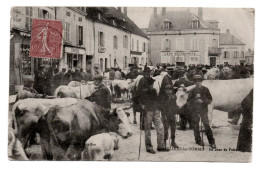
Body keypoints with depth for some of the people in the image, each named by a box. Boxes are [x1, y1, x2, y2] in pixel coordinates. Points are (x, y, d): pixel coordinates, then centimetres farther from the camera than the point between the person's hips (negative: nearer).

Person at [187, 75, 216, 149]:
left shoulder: (205, 89, 4)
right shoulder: (192, 91, 8)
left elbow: (210, 100, 3)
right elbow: (188, 101, 5)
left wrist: (202, 101, -13)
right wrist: (195, 99, -11)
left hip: (203, 110, -2)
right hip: (194, 111, 2)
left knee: (207, 125, -9)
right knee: (196, 126, 5)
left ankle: (211, 142, -4)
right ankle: (198, 140, 19)